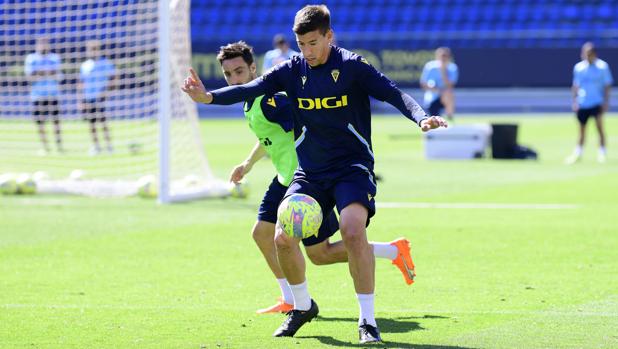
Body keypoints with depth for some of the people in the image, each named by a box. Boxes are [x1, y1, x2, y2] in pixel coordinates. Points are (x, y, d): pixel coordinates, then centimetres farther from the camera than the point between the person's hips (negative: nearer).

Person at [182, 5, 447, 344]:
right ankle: (302, 306, 19)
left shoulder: (352, 66, -10)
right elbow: (250, 89, -10)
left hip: (352, 167, -4)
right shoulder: (292, 70, 1)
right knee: (283, 238, -10)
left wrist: (421, 118, -37)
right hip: (309, 172, 4)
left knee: (353, 231, -27)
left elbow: (394, 94, -18)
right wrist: (210, 97, -27)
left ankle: (367, 321, -16)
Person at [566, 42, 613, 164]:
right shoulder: (579, 67, 1)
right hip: (582, 103, 3)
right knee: (582, 129, 11)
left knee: (599, 125, -14)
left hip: (597, 102, -3)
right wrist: (575, 101, 3)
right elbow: (576, 85, 9)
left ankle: (602, 153, -6)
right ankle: (578, 153, 24)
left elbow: (607, 85, -1)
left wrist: (606, 101, -6)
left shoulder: (602, 66, -5)